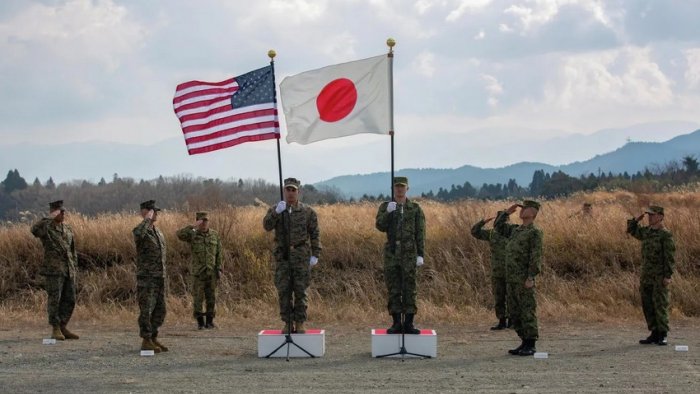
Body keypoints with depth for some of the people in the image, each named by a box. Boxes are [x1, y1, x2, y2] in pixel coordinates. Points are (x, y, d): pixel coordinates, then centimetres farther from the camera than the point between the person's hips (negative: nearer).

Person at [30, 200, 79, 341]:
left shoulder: (68, 229, 16)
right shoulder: (45, 227, -4)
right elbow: (34, 229, -28)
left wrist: (74, 267, 15)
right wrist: (50, 218, -23)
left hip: (69, 270, 6)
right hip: (54, 270, -6)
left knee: (69, 300, 6)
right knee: (54, 299, -5)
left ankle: (63, 328, 15)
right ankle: (55, 330, 1)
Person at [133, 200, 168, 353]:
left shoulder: (158, 232, 15)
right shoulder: (139, 230, -10)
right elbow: (138, 234, -39)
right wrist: (147, 218, -24)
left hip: (159, 278, 8)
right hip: (146, 278, -8)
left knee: (160, 311, 9)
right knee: (146, 310, -5)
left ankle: (153, 339, 17)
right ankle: (146, 342, 0)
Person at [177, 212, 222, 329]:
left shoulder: (214, 235, 6)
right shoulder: (192, 235, -1)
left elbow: (218, 254, 7)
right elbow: (180, 234, -22)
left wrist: (219, 269, 1)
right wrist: (193, 226, -27)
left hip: (211, 271, 2)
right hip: (197, 271, -2)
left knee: (211, 297, 3)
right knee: (198, 297, -1)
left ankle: (210, 321, 11)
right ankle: (200, 322, 6)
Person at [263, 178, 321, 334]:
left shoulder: (308, 211, 3)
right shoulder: (275, 210, 6)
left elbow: (315, 234, 3)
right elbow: (267, 226, -11)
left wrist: (315, 255, -4)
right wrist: (277, 212, -25)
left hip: (301, 257, -1)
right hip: (282, 257, 1)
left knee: (300, 291, -1)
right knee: (283, 291, 1)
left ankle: (300, 324, 5)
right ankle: (287, 324, 8)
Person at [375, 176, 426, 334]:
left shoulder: (415, 208, 2)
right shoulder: (385, 207, 6)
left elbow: (420, 233, 0)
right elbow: (380, 226, -10)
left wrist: (421, 255, -7)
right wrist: (388, 212, -26)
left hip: (409, 254, -1)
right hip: (391, 254, 1)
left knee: (409, 289, -3)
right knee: (393, 289, 2)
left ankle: (408, 324, 2)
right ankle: (396, 324, 7)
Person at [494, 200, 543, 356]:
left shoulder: (535, 232, -8)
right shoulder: (516, 230, 17)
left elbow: (536, 256, -14)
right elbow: (498, 226, 27)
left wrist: (531, 278, -21)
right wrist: (507, 212, 14)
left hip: (525, 280, -8)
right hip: (512, 280, 8)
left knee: (527, 312, -6)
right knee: (515, 313, 9)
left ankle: (531, 346, -3)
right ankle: (525, 343, 14)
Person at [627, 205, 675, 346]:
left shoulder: (666, 235, -11)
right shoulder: (647, 231, 11)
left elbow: (670, 257, -14)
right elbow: (631, 230, 27)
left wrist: (668, 276, -20)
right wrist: (637, 219, 9)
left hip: (660, 277, -7)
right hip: (646, 276, 7)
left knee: (660, 305, -6)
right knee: (648, 306, 7)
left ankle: (663, 336, -2)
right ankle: (655, 334, 13)